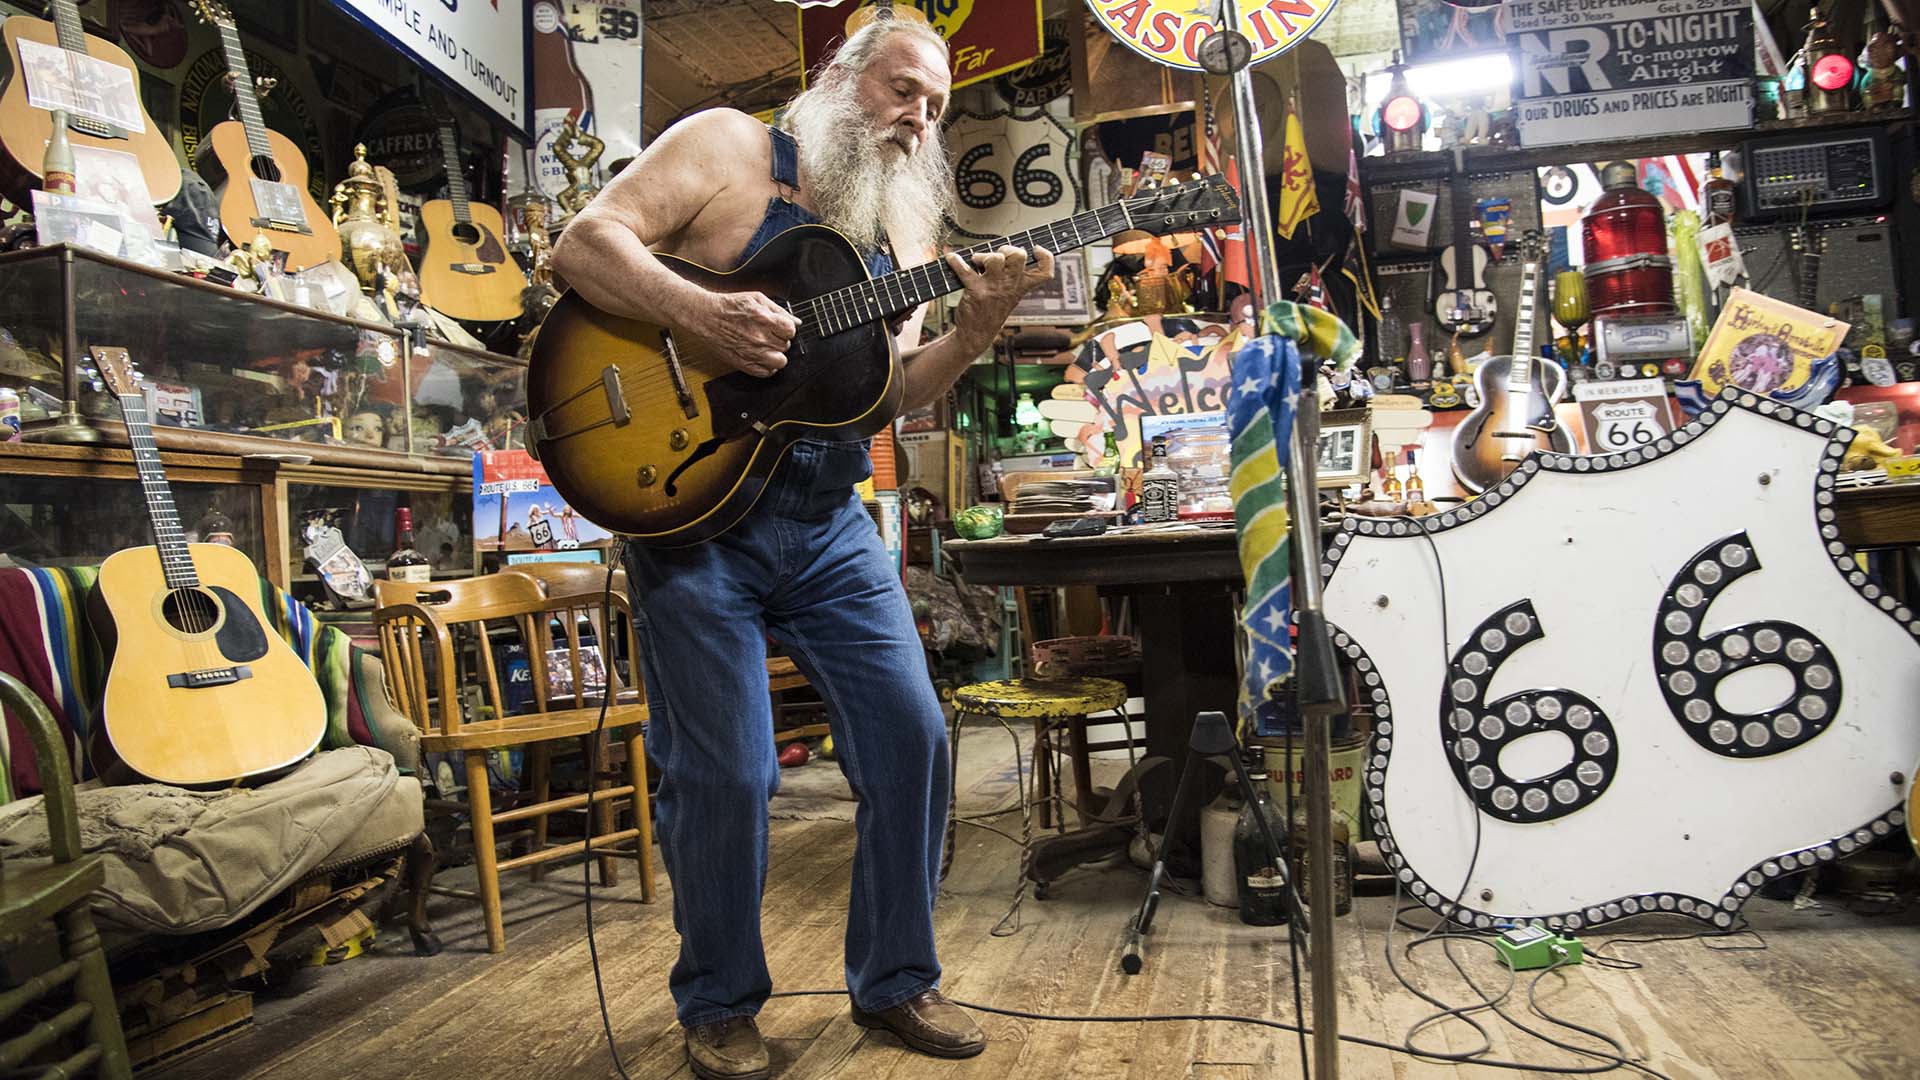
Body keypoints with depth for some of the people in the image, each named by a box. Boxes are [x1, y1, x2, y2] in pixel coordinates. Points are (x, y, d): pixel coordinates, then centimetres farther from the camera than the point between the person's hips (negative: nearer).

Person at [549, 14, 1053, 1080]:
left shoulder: (904, 217, 14)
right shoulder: (729, 146, 1)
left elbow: (901, 387, 5)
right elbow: (581, 244, -10)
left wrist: (979, 322, -13)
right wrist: (706, 314, -24)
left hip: (828, 521, 6)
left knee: (913, 738, 2)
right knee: (724, 773, -3)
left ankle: (895, 979, 21)